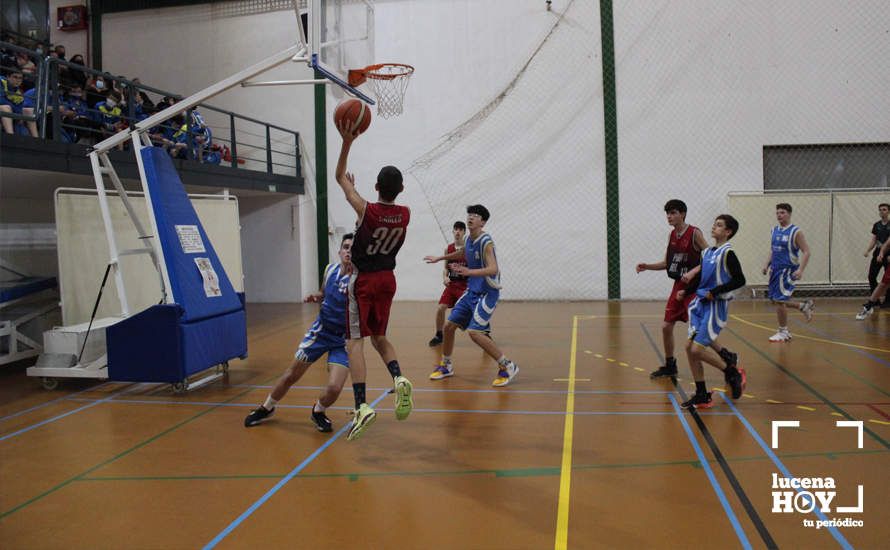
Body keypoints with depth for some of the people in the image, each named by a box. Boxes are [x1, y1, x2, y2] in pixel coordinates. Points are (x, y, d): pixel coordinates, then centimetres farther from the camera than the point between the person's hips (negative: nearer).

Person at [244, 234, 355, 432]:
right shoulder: (330, 269, -4)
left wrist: (351, 275, -46)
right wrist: (315, 296, -5)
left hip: (343, 339, -4)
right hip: (320, 330, 4)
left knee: (334, 388, -17)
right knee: (292, 375, 12)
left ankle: (318, 411, 18)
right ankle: (267, 407, 39)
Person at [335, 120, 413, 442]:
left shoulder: (365, 209, -17)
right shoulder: (405, 215, -5)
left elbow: (340, 177, -4)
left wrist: (347, 143, -7)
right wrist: (359, 191, 24)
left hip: (363, 281, -5)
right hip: (387, 280, 5)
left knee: (354, 341, -5)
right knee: (379, 337, 20)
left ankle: (362, 406, -18)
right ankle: (399, 379, -6)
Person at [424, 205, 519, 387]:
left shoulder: (486, 242, -18)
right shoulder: (468, 240, 6)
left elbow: (493, 269, -31)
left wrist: (469, 272, -45)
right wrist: (439, 258, 35)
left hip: (487, 293, -8)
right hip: (472, 291, 8)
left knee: (474, 332, -21)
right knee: (449, 326, 9)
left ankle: (507, 367, -9)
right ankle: (446, 366, 30)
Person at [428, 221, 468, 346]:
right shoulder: (448, 248, 5)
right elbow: (446, 268, 13)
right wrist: (445, 277, -6)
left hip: (465, 285, -4)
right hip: (452, 284, 4)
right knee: (440, 308, -5)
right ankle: (439, 335, 14)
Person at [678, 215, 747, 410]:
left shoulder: (727, 253, -11)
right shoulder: (707, 252, 12)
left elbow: (739, 280, -17)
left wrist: (715, 292, -18)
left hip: (716, 307, -8)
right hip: (701, 304, 8)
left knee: (697, 349, -12)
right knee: (690, 347, 3)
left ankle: (733, 373, 11)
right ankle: (702, 396, 13)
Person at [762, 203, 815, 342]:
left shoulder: (795, 232, -11)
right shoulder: (774, 230, 9)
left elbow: (806, 252, -13)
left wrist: (801, 270, -22)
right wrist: (767, 265, 8)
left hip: (787, 270, -7)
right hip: (776, 269, 7)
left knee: (779, 300, -8)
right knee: (774, 300, 11)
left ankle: (783, 332, 7)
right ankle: (804, 306, 32)